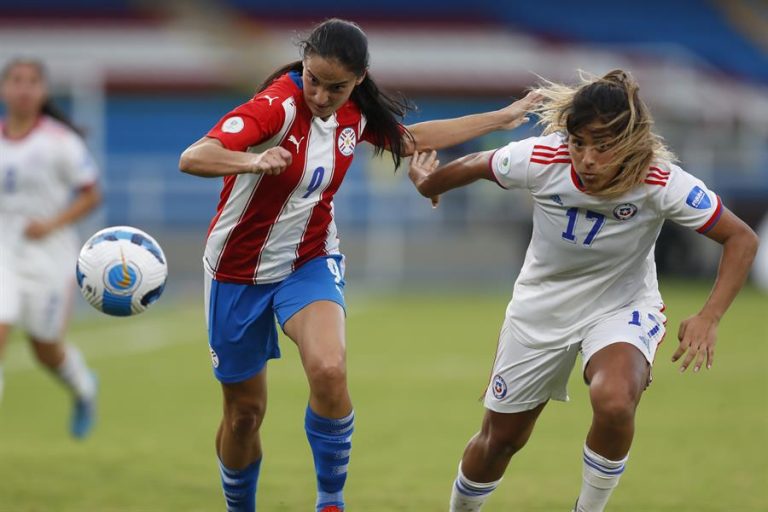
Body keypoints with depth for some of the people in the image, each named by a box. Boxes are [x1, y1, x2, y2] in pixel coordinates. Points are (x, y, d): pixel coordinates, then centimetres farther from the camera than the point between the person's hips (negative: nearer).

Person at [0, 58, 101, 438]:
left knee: (45, 349, 12)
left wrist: (52, 224, -19)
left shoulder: (60, 142, -10)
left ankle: (84, 389, 45)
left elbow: (91, 195, -6)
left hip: (49, 258, -2)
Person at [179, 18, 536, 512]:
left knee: (329, 370, -27)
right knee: (244, 411, 7)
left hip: (311, 262, 3)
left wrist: (502, 117, 18)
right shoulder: (278, 105, -25)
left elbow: (412, 138, 15)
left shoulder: (358, 114, -8)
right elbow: (191, 159, -39)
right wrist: (253, 160, -60)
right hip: (239, 269, -3)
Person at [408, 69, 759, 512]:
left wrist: (709, 318, -31)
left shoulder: (661, 182, -30)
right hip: (543, 305, 2)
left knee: (615, 404, -33)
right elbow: (474, 167, -5)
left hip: (623, 306, -2)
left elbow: (741, 239, -20)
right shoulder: (540, 160, -27)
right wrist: (428, 183, 15)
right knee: (501, 438, 12)